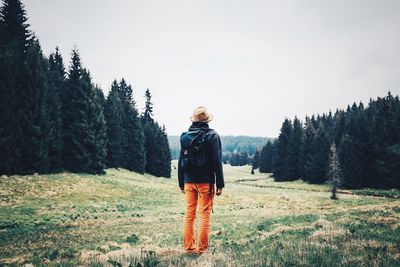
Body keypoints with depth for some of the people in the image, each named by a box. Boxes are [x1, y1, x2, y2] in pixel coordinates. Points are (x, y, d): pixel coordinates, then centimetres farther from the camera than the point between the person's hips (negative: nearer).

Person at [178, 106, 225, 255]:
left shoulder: (185, 136, 7)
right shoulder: (212, 136, -7)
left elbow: (181, 161, 10)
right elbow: (217, 161, -10)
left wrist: (181, 183, 16)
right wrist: (220, 184, -5)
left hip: (189, 181, 4)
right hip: (205, 181, -4)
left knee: (189, 214, 10)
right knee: (205, 215, 2)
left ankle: (188, 247, 16)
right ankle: (201, 249, 6)